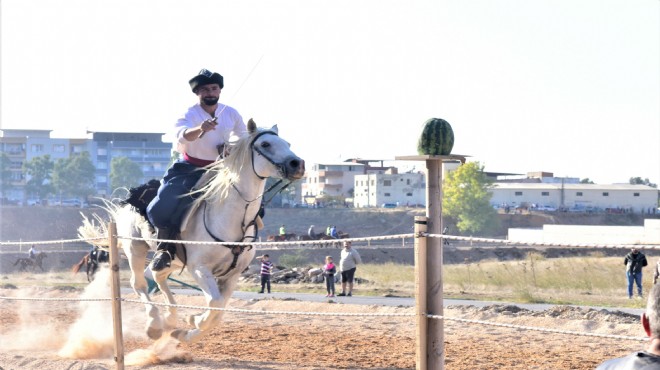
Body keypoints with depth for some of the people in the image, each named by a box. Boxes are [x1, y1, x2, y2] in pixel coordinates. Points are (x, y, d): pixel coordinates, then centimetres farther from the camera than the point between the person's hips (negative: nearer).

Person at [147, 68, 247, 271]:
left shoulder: (231, 114, -3)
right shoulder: (190, 115, -17)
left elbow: (243, 137, 15)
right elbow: (182, 135, -40)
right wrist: (200, 129, -61)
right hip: (189, 169, -3)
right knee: (163, 208, -23)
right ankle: (165, 248, -1)